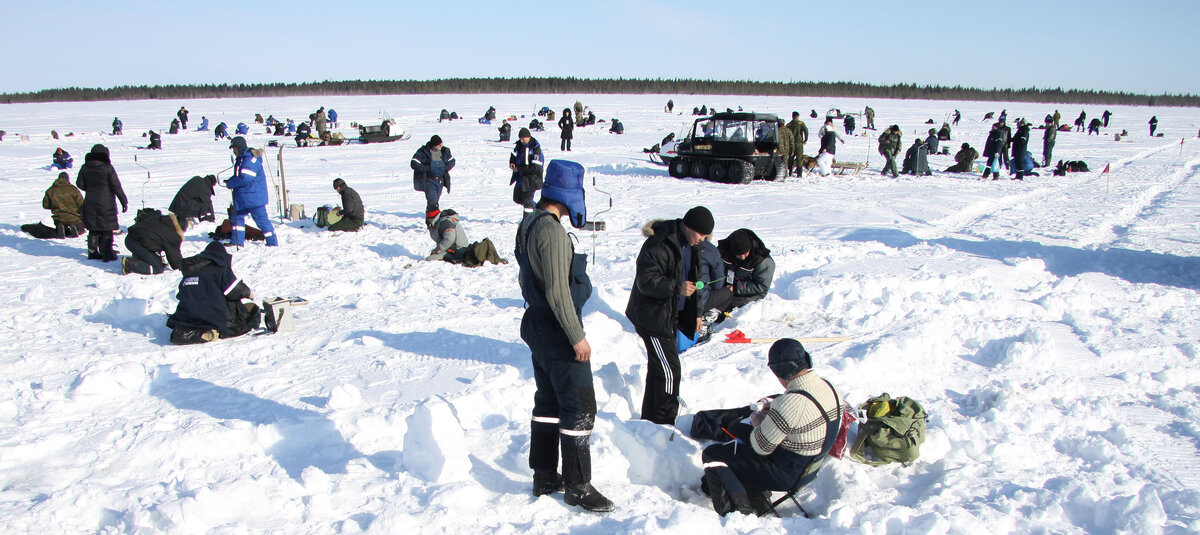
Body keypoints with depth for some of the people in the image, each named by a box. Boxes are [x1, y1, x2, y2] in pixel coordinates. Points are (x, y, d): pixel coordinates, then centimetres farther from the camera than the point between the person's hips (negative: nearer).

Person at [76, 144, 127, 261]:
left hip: (90, 203, 5)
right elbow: (116, 186, -11)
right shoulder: (108, 168, -13)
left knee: (93, 230, 15)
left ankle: (92, 252, 18)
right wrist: (124, 201, -5)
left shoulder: (85, 168, 1)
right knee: (107, 230, 2)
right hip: (106, 203, -5)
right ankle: (107, 254, 2)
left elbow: (80, 183, 9)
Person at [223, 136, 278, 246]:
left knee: (261, 218, -3)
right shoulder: (241, 158, 12)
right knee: (237, 216, 15)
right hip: (242, 197, 10)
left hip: (254, 196, -10)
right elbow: (238, 175, 21)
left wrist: (231, 183, -14)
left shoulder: (251, 159, -20)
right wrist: (230, 181, 2)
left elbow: (245, 178, -27)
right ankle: (237, 241, 23)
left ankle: (272, 242, 6)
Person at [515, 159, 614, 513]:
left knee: (549, 402, 18)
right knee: (580, 407, -2)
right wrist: (577, 336, -19)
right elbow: (557, 291, -24)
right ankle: (577, 486, 7)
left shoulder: (528, 224, 9)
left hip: (537, 325, 10)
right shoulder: (552, 230, -22)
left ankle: (544, 477, 27)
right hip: (557, 332, -10)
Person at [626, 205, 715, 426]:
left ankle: (650, 418, 29)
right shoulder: (659, 244, -21)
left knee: (659, 367, 17)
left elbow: (689, 281, 22)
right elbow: (646, 280, -26)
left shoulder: (687, 246, 10)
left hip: (670, 315, 10)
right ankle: (664, 423, -1)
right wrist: (677, 287, -36)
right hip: (652, 317, -10)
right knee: (669, 369, -10)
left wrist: (694, 314, 21)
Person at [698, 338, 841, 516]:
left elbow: (761, 447, -22)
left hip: (784, 475, -9)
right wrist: (775, 407, 3)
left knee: (711, 455, -2)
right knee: (736, 429, 23)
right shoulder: (828, 386, -7)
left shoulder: (792, 402, -33)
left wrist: (757, 422, -3)